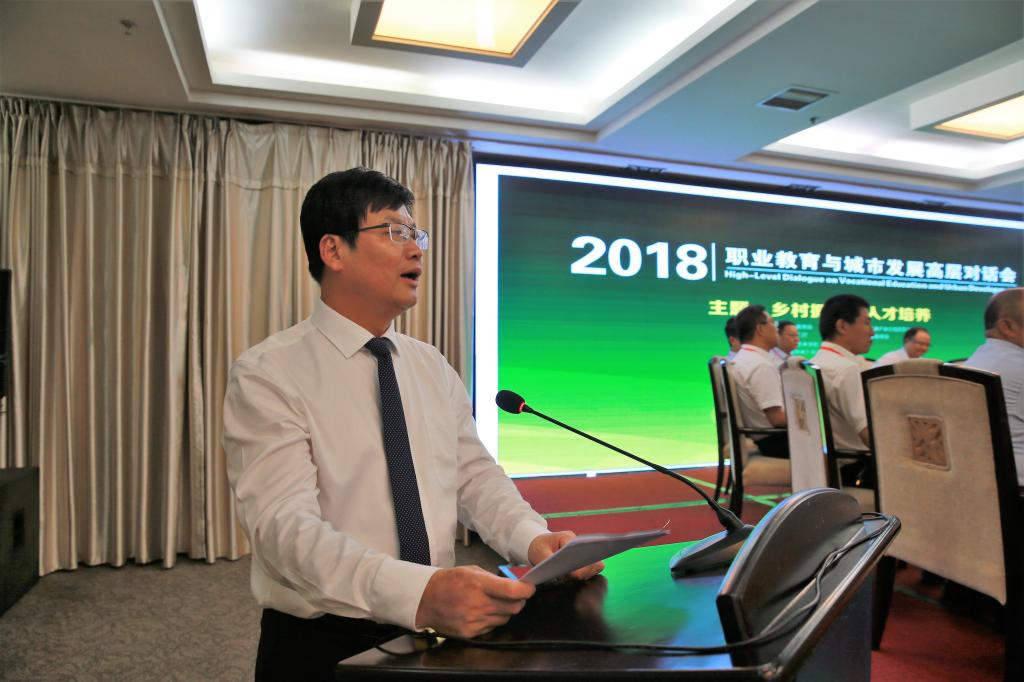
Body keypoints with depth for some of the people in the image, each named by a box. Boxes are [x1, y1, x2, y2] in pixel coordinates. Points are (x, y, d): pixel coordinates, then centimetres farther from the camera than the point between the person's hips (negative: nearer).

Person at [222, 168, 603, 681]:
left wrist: (534, 539, -14)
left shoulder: (434, 368, 8)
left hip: (440, 628, 4)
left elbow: (475, 477, 5)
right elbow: (285, 525, -21)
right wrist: (420, 592, -34)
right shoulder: (267, 374, -10)